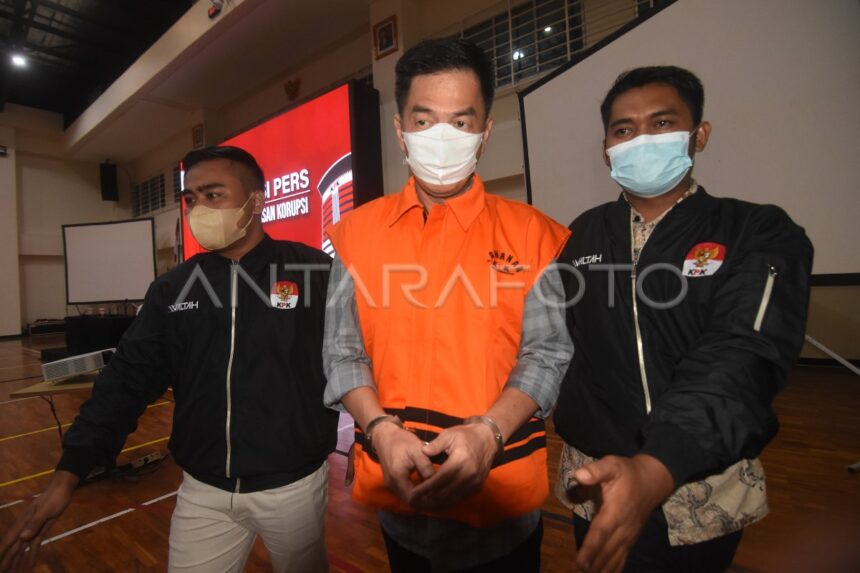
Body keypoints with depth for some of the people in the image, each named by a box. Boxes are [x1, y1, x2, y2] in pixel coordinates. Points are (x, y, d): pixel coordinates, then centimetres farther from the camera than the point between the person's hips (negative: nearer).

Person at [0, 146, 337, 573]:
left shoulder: (315, 273, -13)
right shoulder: (172, 289, 1)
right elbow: (127, 380, 2)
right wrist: (68, 473, -1)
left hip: (294, 486, -3)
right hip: (203, 491, 3)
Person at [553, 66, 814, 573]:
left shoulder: (759, 233, -9)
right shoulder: (583, 236, 1)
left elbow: (739, 363, -23)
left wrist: (655, 470, -37)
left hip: (706, 495, -2)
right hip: (596, 485, 3)